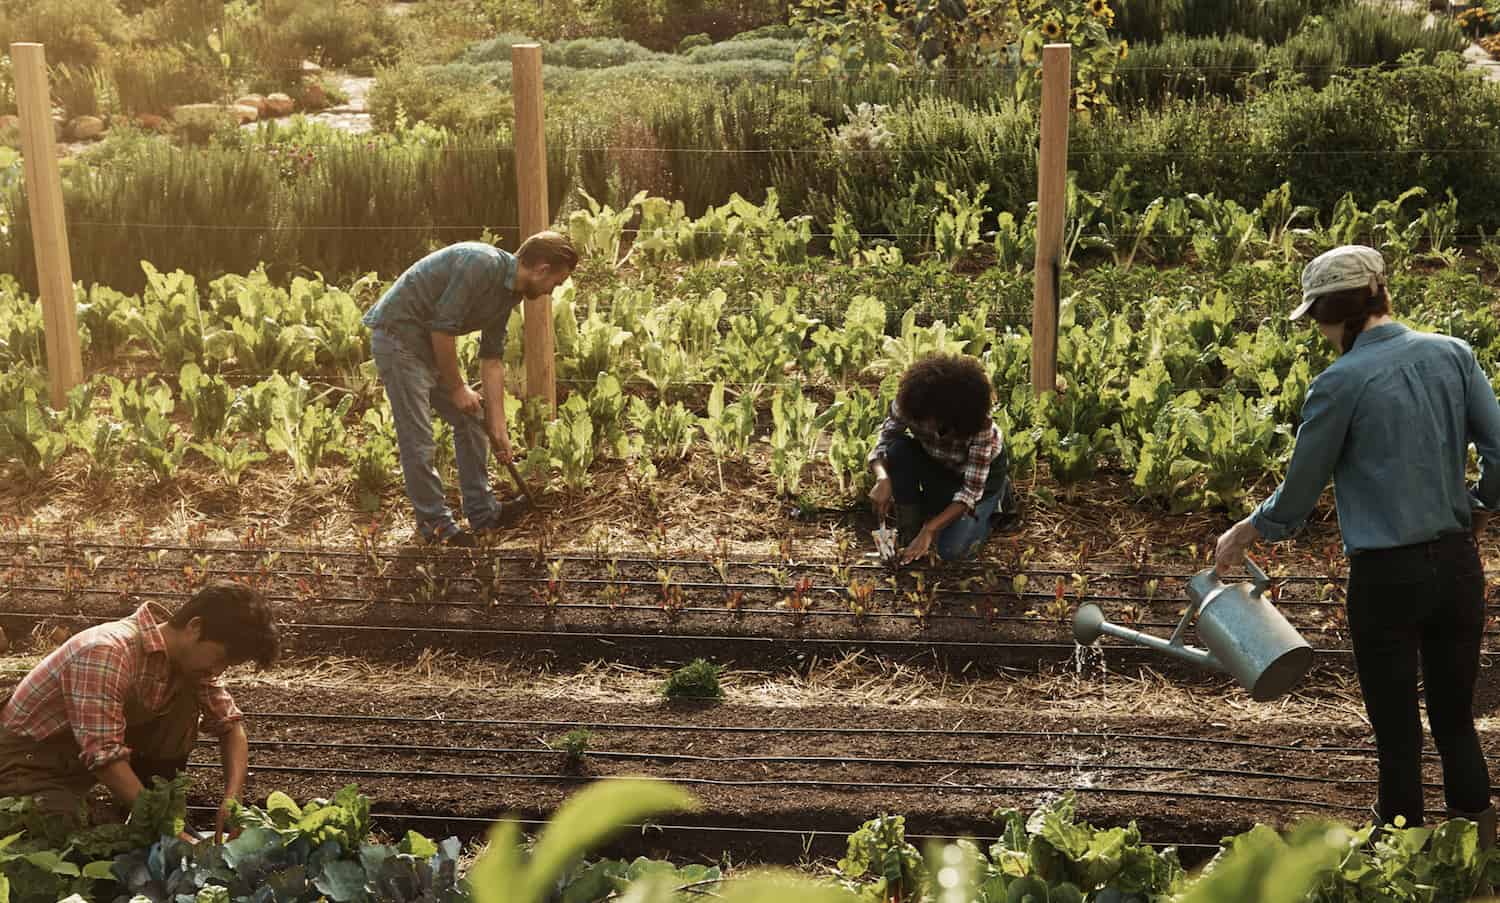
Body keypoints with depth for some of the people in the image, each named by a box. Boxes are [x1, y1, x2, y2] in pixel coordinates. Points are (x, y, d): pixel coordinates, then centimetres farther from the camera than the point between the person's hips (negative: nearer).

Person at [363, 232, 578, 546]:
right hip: (398, 336, -10)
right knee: (418, 440, -5)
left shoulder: (508, 292, 5)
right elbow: (442, 327, -24)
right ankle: (434, 524, 8)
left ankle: (482, 512, 20)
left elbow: (492, 358, 10)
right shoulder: (481, 264, -24)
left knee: (472, 420, 12)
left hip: (430, 342, 10)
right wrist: (457, 388, -12)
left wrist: (498, 428, 8)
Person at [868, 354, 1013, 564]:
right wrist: (882, 479, -45)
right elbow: (884, 442, -22)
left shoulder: (981, 426, -38)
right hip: (938, 467, 3)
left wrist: (929, 530, -42)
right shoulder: (908, 404, -30)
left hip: (984, 471, -3)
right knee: (899, 449, -30)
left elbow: (971, 490, -35)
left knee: (951, 550, -19)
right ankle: (909, 527, -12)